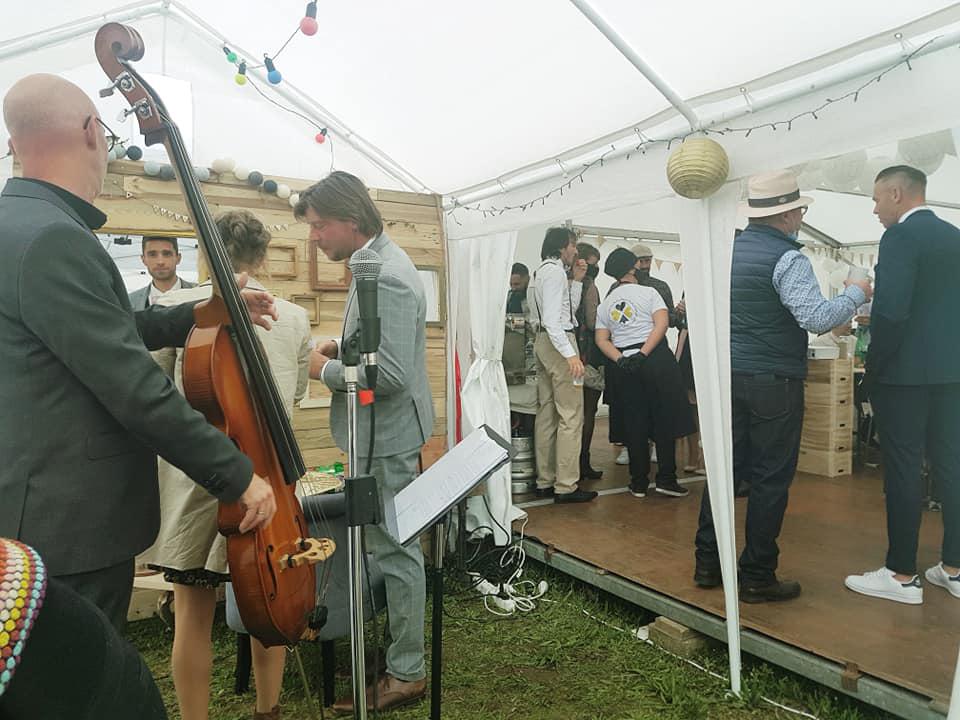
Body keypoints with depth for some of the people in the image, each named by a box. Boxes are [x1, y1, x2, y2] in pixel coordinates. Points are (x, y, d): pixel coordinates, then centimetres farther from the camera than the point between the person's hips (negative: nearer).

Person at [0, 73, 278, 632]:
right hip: (69, 525, -10)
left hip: (59, 511, 10)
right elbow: (135, 389, -25)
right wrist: (238, 475, -17)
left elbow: (117, 333, 20)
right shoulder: (52, 240, -22)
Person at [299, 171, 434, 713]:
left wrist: (326, 370, -14)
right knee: (392, 544, 20)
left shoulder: (387, 277, -22)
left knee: (396, 550, 2)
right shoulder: (376, 264, 10)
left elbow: (391, 373, -28)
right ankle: (403, 652, 38)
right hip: (381, 431, 11)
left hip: (387, 435, -10)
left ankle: (407, 673, 20)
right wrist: (343, 347, 6)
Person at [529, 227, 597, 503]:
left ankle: (544, 481, 17)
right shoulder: (555, 271, -11)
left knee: (546, 413, 11)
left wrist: (576, 280, 15)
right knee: (570, 416, -7)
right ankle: (565, 486, -4)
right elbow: (552, 319, -21)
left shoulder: (543, 270, 20)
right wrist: (570, 354, -27)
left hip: (544, 342, 10)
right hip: (558, 342, -10)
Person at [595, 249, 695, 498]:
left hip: (623, 366, 4)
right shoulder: (648, 292, 1)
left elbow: (602, 340, 2)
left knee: (634, 422, 8)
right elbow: (662, 323, -13)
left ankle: (639, 482, 13)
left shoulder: (604, 304, 12)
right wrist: (643, 354, -17)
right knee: (665, 417, 5)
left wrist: (621, 359, -8)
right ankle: (665, 478, 6)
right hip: (655, 358, -4)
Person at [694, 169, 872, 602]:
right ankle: (757, 579, 12)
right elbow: (817, 318, -20)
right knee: (770, 479, 3)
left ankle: (708, 564, 21)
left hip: (728, 375, 7)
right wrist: (855, 294, -4)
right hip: (773, 383, -7)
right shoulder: (786, 258, -13)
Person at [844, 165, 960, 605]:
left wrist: (873, 368, -10)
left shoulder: (901, 237, -12)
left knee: (903, 470, -2)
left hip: (905, 372, -8)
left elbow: (891, 310, -21)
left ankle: (902, 575, 6)